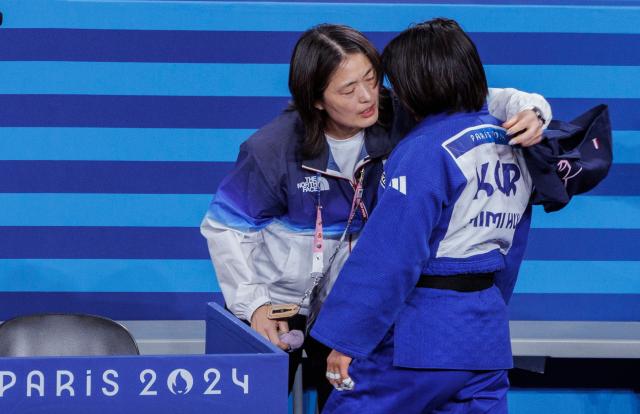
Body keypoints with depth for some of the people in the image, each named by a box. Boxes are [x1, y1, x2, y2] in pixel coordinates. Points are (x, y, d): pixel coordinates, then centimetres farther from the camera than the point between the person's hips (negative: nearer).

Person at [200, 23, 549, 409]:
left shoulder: (397, 121, -18)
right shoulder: (273, 149, -23)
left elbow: (480, 102, -13)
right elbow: (226, 225, -11)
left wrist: (528, 109, -36)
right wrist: (251, 303, -17)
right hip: (275, 304, -3)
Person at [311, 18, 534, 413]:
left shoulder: (426, 151, -15)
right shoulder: (513, 147, 11)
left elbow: (388, 258, -18)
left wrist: (345, 337, -13)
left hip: (420, 337, -8)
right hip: (487, 335, 8)